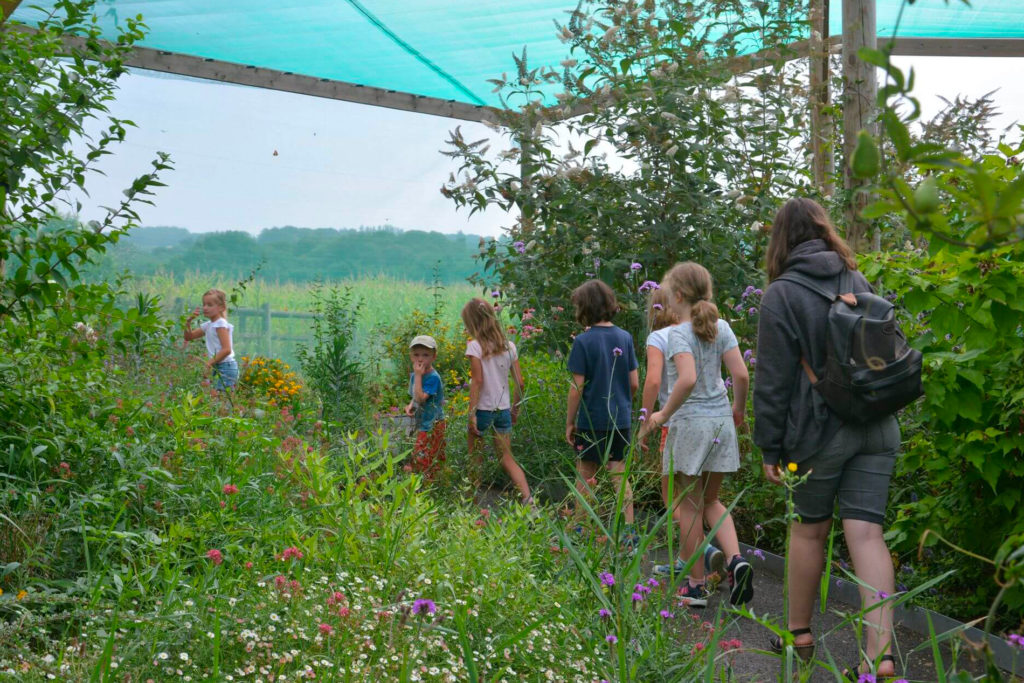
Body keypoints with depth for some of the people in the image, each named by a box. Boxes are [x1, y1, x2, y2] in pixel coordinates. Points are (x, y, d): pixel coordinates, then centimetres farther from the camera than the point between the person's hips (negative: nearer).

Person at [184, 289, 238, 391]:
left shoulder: (221, 324, -12)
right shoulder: (208, 325, 15)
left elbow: (226, 350, -21)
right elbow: (188, 337, 22)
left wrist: (211, 362, -16)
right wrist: (188, 322, 6)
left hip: (225, 367, -9)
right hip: (217, 367, 9)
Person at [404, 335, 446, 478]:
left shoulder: (433, 377, -21)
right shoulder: (414, 375, 5)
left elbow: (420, 398, -30)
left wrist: (418, 375, -27)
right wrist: (410, 406, -4)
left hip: (432, 425, -8)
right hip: (421, 423, 8)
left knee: (422, 458, -9)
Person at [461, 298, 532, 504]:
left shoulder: (475, 346, -10)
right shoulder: (509, 346, 5)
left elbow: (477, 381, -16)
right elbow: (519, 382, 5)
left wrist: (472, 413, -14)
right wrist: (515, 409, 16)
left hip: (483, 409, -5)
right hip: (503, 409, 5)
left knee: (474, 455, 13)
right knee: (507, 458, 10)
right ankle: (527, 497, -7)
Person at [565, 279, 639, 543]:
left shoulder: (583, 341, -13)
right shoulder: (625, 338, 1)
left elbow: (577, 387, -13)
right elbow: (634, 383, 3)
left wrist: (569, 422, -4)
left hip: (591, 421, -4)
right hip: (621, 420, 4)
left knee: (585, 478, 9)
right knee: (620, 475, 10)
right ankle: (629, 531, 9)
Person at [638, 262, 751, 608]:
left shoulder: (678, 333, -11)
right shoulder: (721, 327, 5)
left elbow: (687, 379, -26)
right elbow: (741, 374, 0)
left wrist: (664, 414, -14)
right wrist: (738, 409, 16)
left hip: (689, 422, -6)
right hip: (721, 422, 6)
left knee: (689, 506, 5)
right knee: (711, 502, 18)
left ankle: (696, 586, 11)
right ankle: (736, 560, -3)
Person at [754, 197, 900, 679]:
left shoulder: (781, 295, -6)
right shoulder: (860, 284, 10)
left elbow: (773, 381, -8)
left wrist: (770, 447, -2)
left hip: (819, 433, -4)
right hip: (875, 430, 4)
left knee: (809, 529, 12)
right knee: (866, 533, 0)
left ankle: (799, 633, 26)